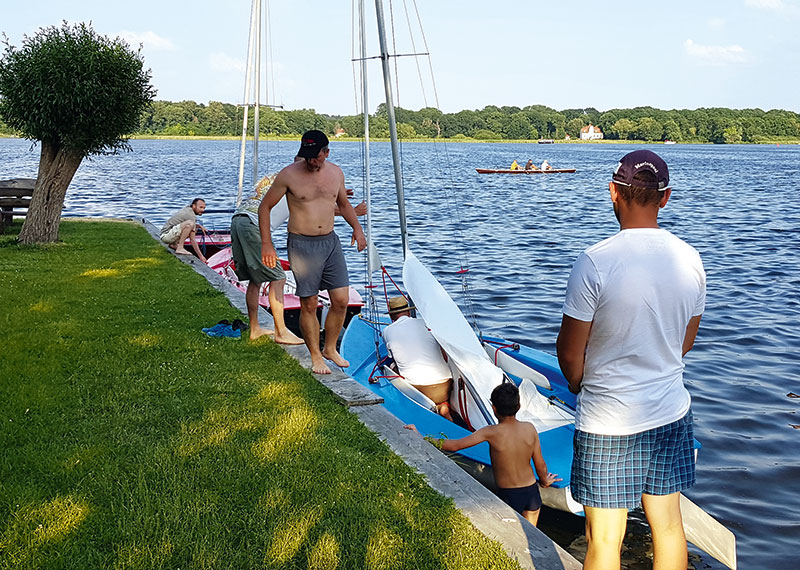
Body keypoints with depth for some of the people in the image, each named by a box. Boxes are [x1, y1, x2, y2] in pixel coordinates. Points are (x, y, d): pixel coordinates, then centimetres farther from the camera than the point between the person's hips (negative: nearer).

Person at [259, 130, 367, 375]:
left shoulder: (336, 172, 6)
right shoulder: (289, 175, -9)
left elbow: (343, 203, 24)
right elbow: (265, 207, -1)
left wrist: (357, 228, 10)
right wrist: (266, 245, -5)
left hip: (330, 241, 4)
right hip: (302, 244, -4)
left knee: (341, 301, 2)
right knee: (309, 305, 0)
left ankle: (330, 349, 23)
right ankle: (316, 356, 16)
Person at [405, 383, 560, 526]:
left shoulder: (492, 433, -19)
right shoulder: (529, 428, -9)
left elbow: (455, 445, -18)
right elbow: (540, 465, 0)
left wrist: (421, 438, -11)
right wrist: (545, 480, 23)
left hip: (509, 496, -4)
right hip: (532, 491, 4)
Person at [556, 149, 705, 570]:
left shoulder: (594, 263, -19)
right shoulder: (690, 260, -2)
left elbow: (569, 352, -12)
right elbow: (686, 341, 10)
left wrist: (580, 385, 9)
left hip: (608, 423, -5)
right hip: (671, 413, 5)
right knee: (668, 524, 18)